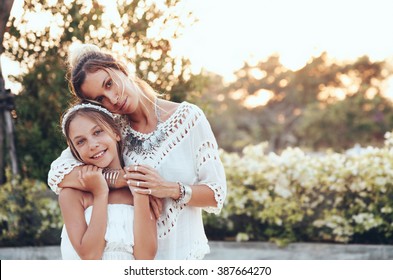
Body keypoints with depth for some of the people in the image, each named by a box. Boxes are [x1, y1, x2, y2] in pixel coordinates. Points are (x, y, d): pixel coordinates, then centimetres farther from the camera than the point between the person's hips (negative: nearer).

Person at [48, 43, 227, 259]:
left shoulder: (188, 118, -4)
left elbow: (217, 194, -2)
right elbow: (57, 175, -13)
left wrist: (170, 189, -19)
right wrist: (125, 179, -21)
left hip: (182, 252, -2)